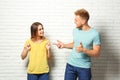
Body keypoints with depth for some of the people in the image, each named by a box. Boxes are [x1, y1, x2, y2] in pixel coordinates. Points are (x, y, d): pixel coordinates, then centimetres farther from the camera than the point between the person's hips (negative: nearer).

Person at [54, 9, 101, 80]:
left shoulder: (95, 34, -14)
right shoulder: (75, 30, 4)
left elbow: (97, 53, -15)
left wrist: (83, 50, -28)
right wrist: (64, 45, 5)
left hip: (84, 68, -4)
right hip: (71, 65, 5)